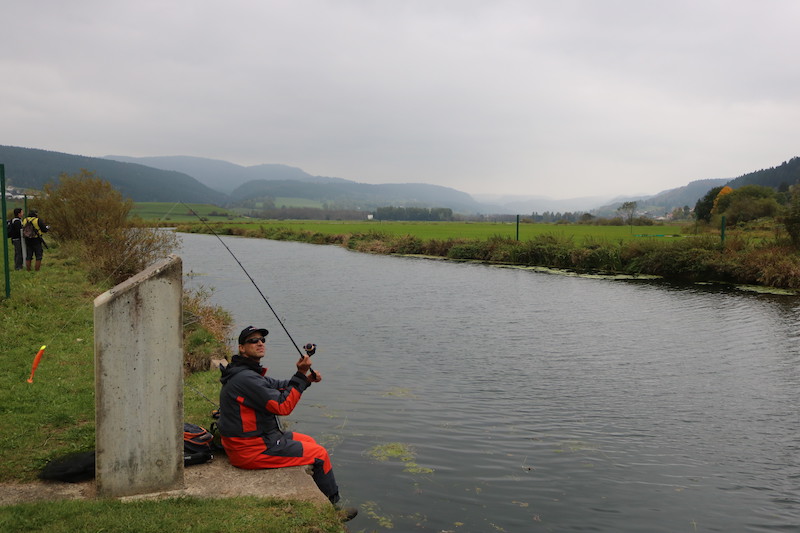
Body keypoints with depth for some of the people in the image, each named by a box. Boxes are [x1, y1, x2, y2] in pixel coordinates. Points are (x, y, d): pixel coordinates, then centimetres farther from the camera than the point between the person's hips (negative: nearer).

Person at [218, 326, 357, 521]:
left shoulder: (249, 372, 8)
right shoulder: (245, 378, -24)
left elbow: (278, 386, 16)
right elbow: (283, 406, -25)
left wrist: (307, 378, -1)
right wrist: (301, 375, -20)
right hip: (251, 450, -11)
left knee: (309, 441, 22)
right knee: (320, 454, -2)